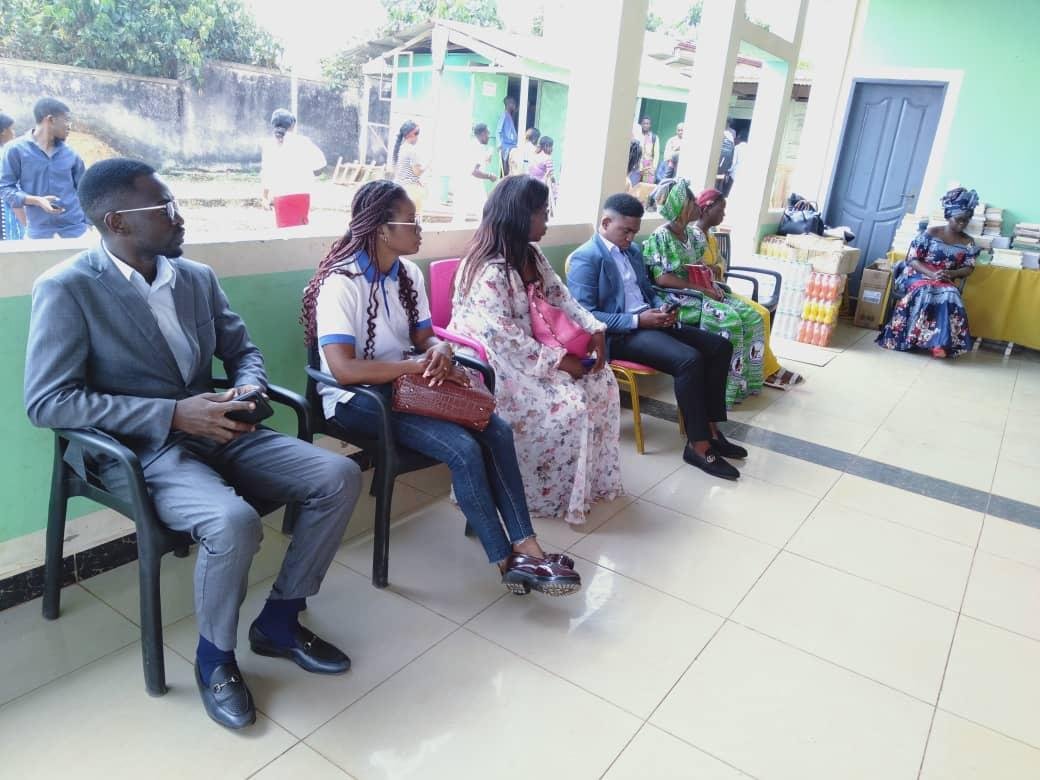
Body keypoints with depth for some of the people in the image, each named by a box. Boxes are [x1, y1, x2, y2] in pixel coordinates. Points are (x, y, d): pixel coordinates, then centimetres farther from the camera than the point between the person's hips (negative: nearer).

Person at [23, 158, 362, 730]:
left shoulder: (197, 277, 8)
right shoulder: (67, 289, -10)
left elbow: (242, 349, 16)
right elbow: (46, 402, -16)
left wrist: (248, 391, -9)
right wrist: (173, 414, -23)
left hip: (216, 433, 7)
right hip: (140, 451, -6)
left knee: (340, 477, -9)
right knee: (234, 522, -34)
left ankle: (278, 622, 8)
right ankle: (215, 656, -2)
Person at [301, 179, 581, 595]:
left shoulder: (409, 273, 4)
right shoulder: (341, 282, -19)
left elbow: (424, 336, 9)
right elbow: (344, 369, -29)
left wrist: (441, 349, -17)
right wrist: (424, 365, -26)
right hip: (356, 398, -7)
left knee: (497, 430, -14)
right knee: (464, 449, -24)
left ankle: (524, 544, -11)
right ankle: (507, 561, -8)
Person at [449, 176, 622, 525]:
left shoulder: (532, 255, 6)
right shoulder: (488, 271, -24)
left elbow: (561, 298, 9)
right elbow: (504, 338, -27)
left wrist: (595, 330, -7)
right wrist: (559, 360, -25)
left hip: (528, 352, 10)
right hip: (494, 363, -9)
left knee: (601, 383, -1)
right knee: (569, 405, -21)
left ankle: (592, 481, 10)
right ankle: (554, 496, 1)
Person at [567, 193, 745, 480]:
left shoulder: (633, 250, 17)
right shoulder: (585, 258, -10)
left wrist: (661, 307, 1)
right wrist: (637, 320, -21)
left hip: (648, 322, 9)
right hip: (619, 334, -9)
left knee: (720, 346, -3)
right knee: (689, 360, -29)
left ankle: (711, 430, 1)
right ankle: (698, 445, -16)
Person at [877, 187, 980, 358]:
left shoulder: (968, 242, 7)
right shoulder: (930, 233, -2)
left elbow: (969, 268, 4)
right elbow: (912, 259, -6)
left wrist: (952, 273, -19)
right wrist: (931, 274, -22)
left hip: (946, 281, 3)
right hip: (919, 275, -2)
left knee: (950, 297, -32)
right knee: (923, 292, -37)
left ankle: (939, 343, -31)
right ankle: (908, 337, -30)